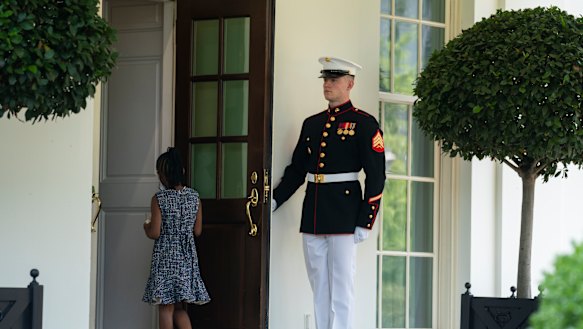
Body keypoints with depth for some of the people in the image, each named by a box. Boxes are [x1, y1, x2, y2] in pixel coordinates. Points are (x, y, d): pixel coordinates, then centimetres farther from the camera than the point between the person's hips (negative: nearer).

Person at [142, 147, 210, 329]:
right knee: (180, 308, 13)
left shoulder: (159, 199, -12)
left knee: (166, 307, 2)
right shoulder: (194, 197, 0)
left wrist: (146, 226, 8)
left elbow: (154, 233, -13)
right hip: (187, 256, 4)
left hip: (165, 257, -4)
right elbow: (198, 231, 5)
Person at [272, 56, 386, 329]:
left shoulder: (364, 123, -3)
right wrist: (273, 201, 7)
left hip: (343, 215, -6)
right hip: (313, 215, 6)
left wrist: (364, 223, -11)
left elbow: (376, 177, -7)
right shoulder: (312, 123, 15)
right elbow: (296, 169, 19)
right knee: (319, 287, 8)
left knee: (341, 287, -5)